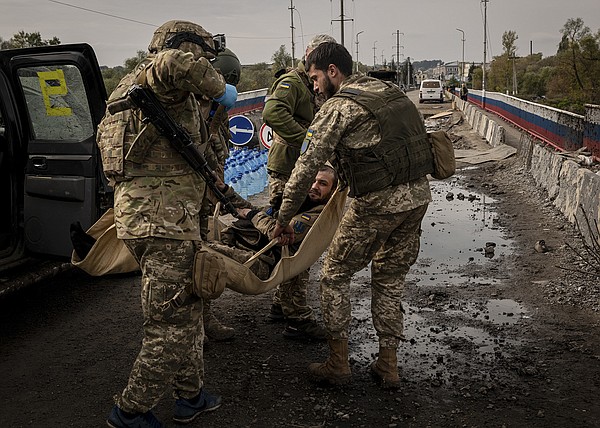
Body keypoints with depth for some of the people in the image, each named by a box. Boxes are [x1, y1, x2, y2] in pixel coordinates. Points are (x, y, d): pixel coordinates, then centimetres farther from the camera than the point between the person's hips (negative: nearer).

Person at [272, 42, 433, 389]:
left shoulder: (337, 107, -6)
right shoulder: (390, 90, 16)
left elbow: (306, 168, -8)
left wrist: (283, 219, 0)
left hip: (378, 202, -7)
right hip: (419, 194, 7)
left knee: (335, 275, 10)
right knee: (391, 278, 19)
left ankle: (338, 364, 16)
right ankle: (388, 366, 24)